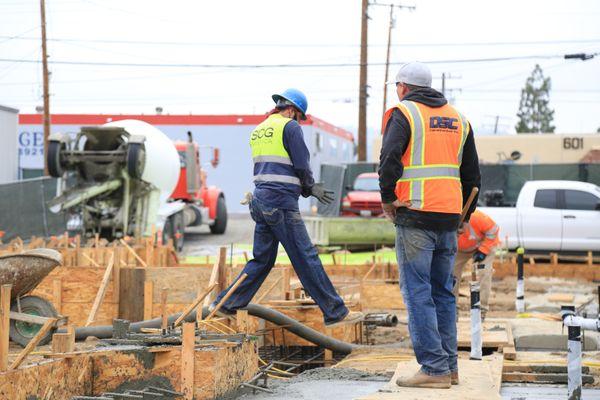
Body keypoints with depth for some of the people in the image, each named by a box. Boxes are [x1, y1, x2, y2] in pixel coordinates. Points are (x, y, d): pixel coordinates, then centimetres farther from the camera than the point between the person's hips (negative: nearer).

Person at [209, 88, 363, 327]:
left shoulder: (258, 130, 19)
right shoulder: (290, 127, -5)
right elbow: (302, 166, -9)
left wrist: (309, 188, 20)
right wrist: (310, 188, 12)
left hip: (261, 200, 8)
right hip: (281, 202, -8)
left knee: (262, 258, 16)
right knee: (306, 258, -5)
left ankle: (226, 304, 17)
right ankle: (335, 313, -1)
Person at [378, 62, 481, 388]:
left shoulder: (403, 113, -2)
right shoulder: (457, 118, 18)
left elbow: (389, 159, -17)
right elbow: (472, 173, 20)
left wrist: (387, 199, -4)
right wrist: (463, 214, 25)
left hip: (415, 217, -6)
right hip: (449, 217, 6)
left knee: (417, 293, -4)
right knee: (443, 291, 14)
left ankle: (434, 368, -8)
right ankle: (449, 367, 15)